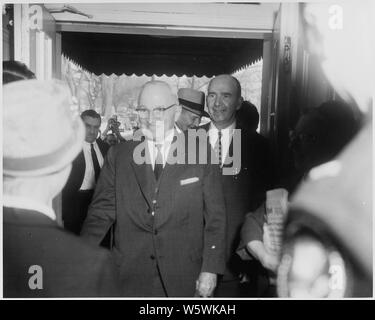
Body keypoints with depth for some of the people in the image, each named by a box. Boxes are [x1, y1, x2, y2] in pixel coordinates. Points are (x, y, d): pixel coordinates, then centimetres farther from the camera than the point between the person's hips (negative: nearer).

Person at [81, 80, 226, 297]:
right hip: (129, 278, 1)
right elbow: (102, 211, 1)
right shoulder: (118, 155, 1)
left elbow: (215, 217, -3)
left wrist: (210, 270, -6)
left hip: (184, 279, -1)